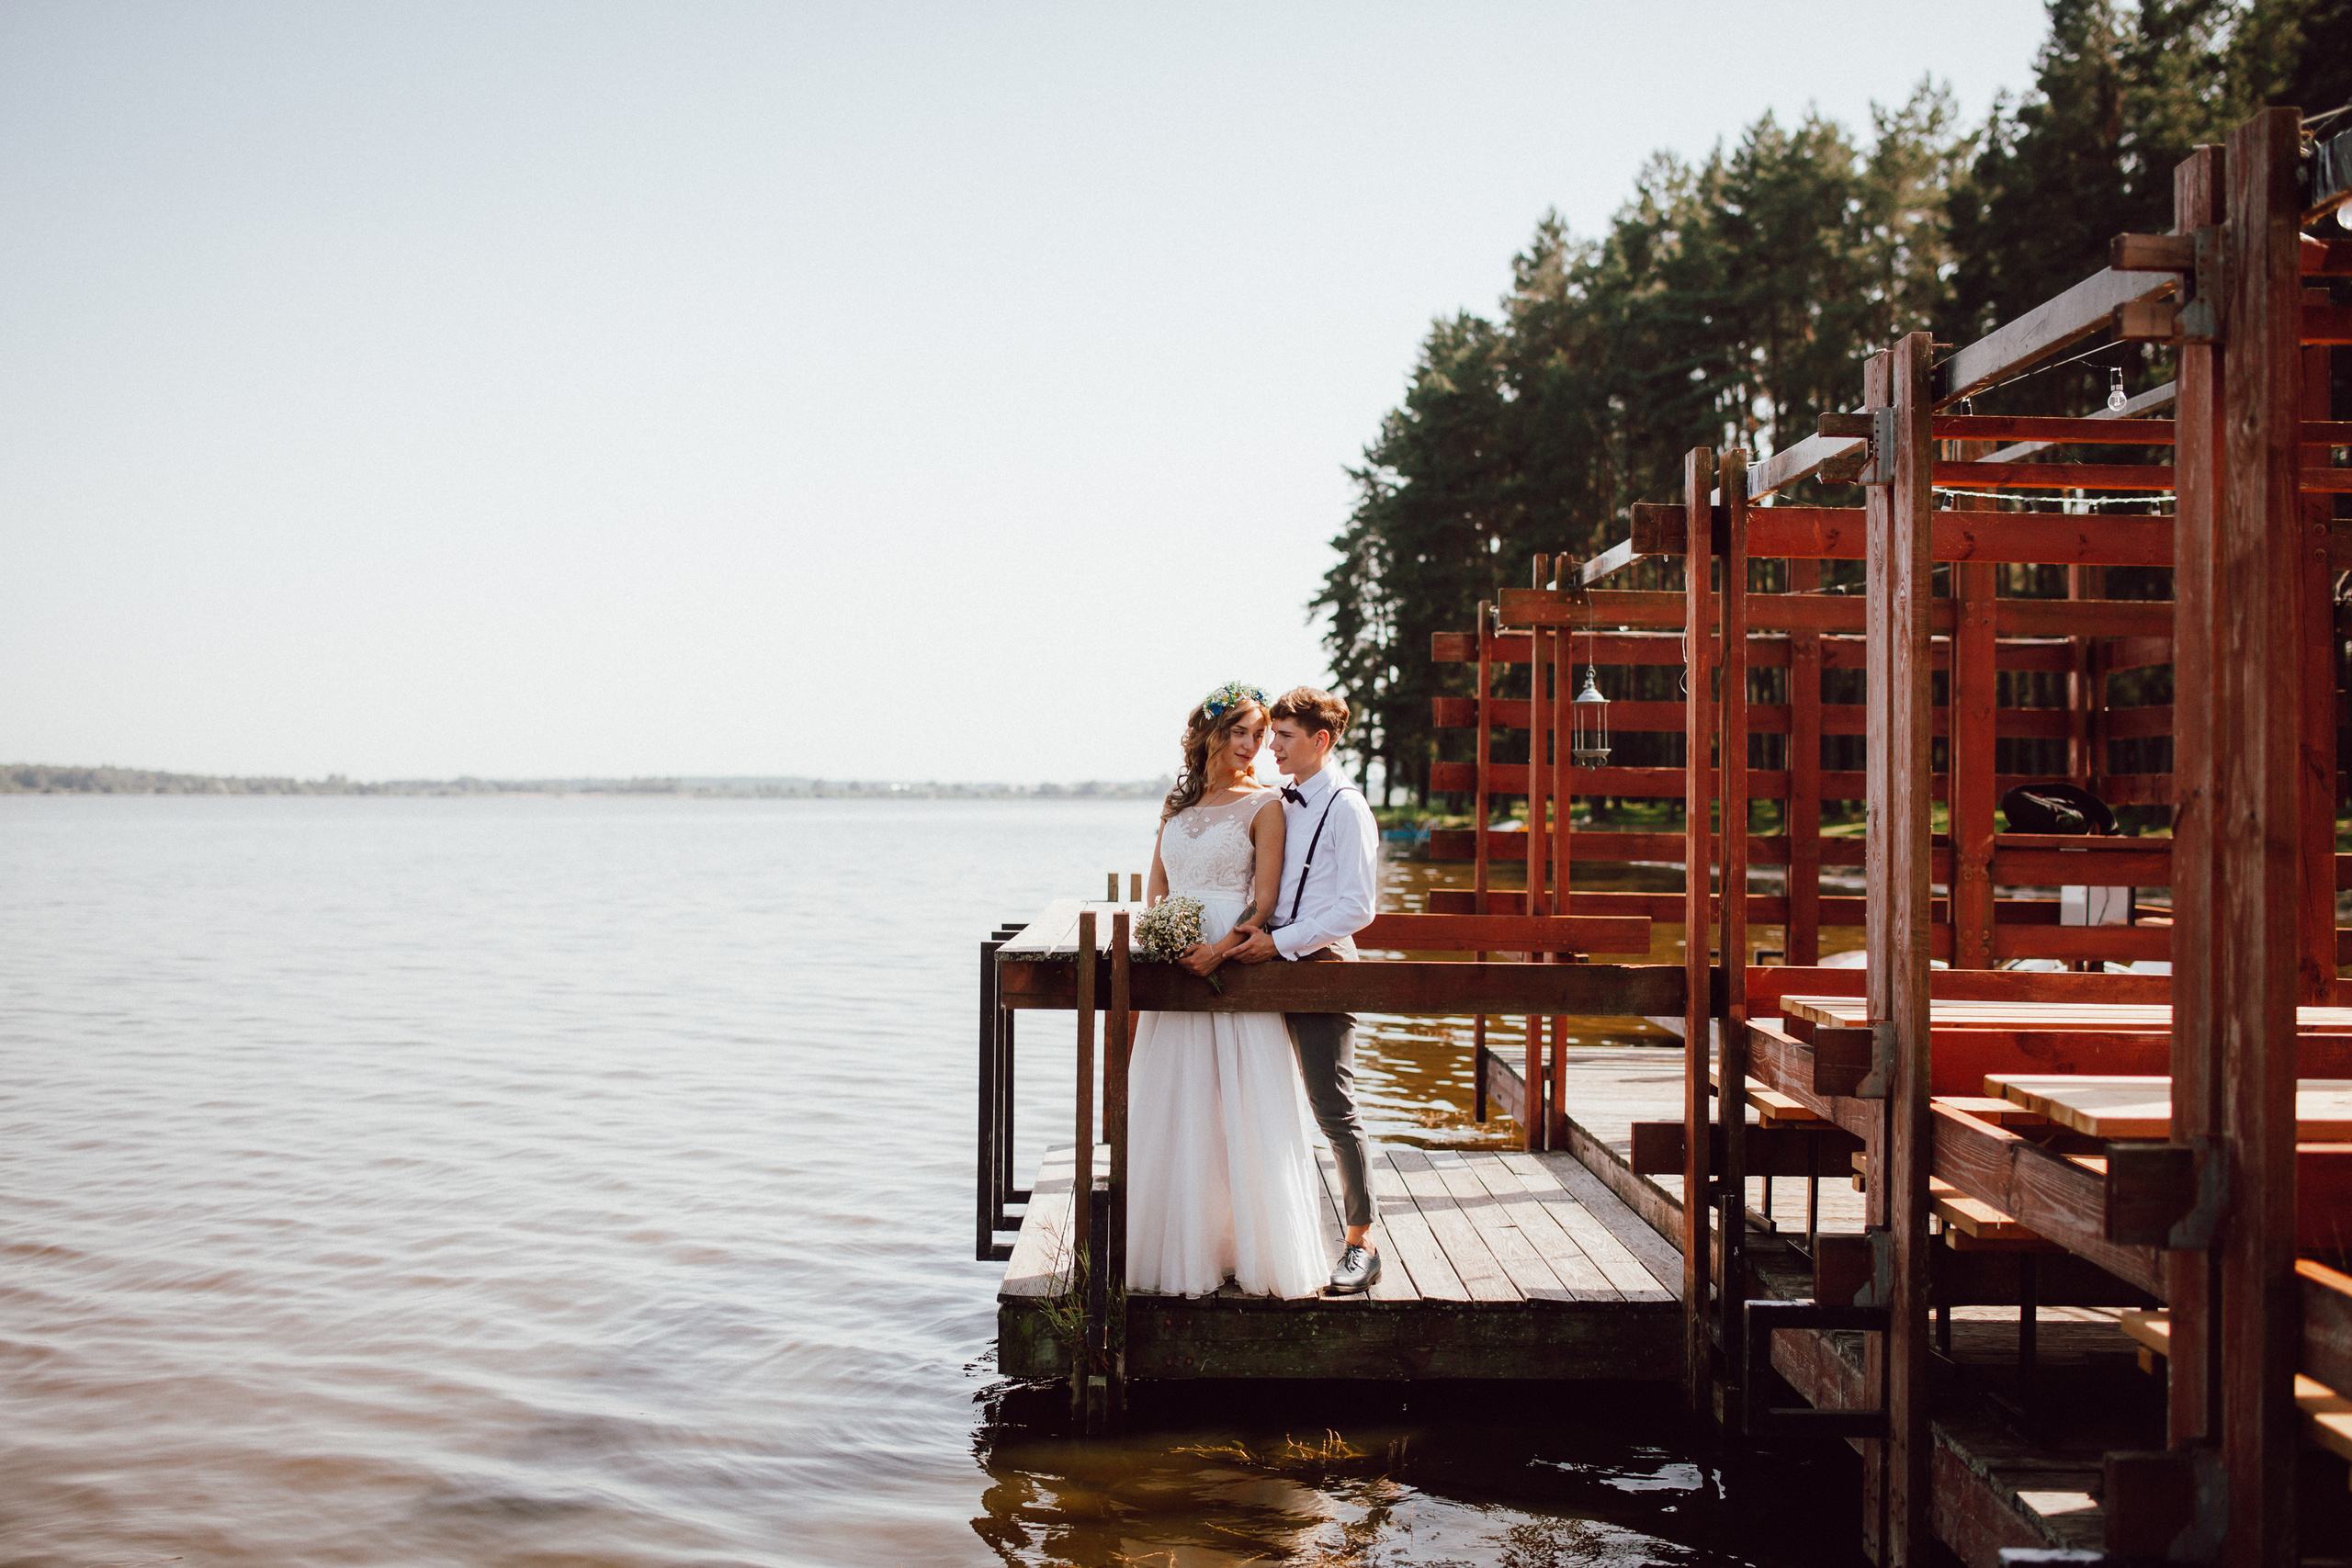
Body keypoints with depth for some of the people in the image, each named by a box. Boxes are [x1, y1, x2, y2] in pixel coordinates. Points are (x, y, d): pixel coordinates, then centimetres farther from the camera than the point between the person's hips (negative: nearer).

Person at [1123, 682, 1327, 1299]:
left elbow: (1264, 900, -8)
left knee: (1241, 1109, -3)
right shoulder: (1178, 803, 14)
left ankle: (1251, 1249, 6)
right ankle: (1181, 1247, 15)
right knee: (1173, 1109, 6)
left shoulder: (1263, 804, -1)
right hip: (1178, 966, 5)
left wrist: (1218, 952, -18)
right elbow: (1158, 887, 14)